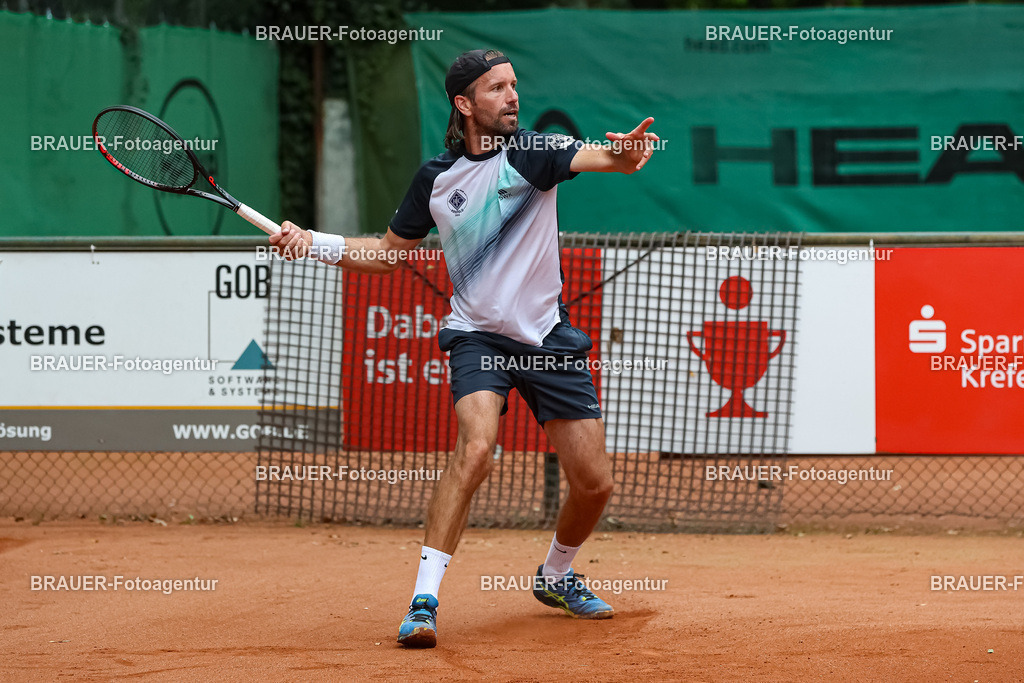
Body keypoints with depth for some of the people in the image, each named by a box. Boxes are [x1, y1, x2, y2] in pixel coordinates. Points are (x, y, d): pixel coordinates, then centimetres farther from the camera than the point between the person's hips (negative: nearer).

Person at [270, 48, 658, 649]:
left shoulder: (535, 151, -6)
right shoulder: (436, 178, 2)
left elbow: (597, 157, -27)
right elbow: (390, 254, 15)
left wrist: (625, 155, -51)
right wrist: (314, 243, 3)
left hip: (548, 338, 1)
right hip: (478, 334, -1)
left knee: (595, 484, 3)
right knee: (476, 448, -28)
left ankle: (557, 575, 34)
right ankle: (424, 599, -27)